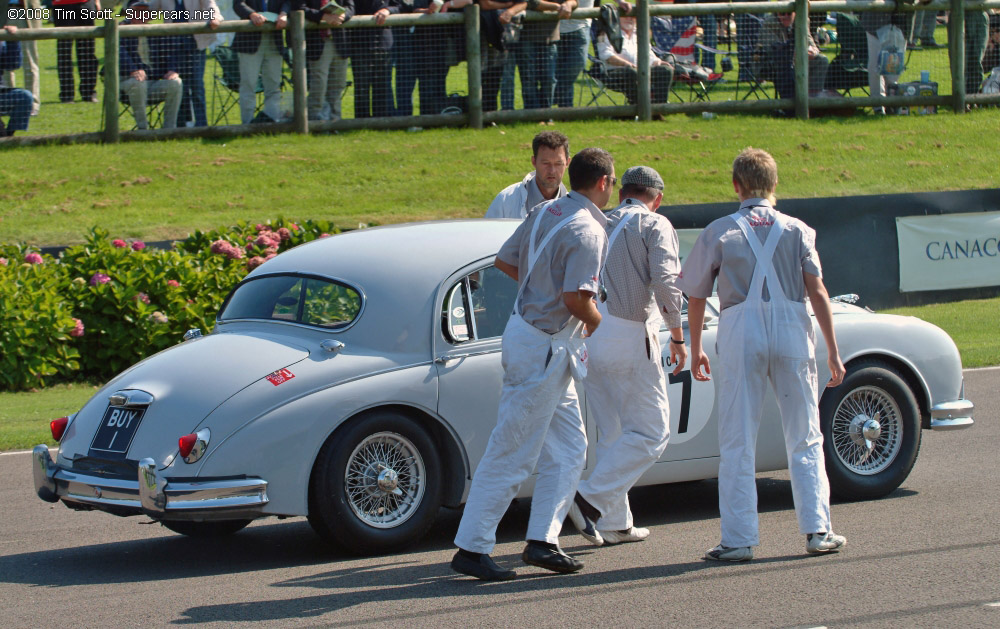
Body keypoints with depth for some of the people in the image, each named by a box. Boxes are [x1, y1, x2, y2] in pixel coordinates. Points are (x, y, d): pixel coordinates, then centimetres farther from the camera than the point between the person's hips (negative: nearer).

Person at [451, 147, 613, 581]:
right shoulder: (587, 231, -18)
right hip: (545, 348, -10)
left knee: (569, 447, 13)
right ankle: (471, 549, -2)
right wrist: (597, 323, -7)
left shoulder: (546, 212, 7)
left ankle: (542, 540, 10)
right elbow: (576, 298, -26)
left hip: (526, 330, 10)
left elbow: (504, 261, 15)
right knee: (512, 454, -5)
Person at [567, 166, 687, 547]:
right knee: (651, 433, -1)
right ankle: (591, 498, -14)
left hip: (588, 337, 7)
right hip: (630, 336, -7)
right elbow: (665, 280, -13)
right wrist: (678, 336, -8)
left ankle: (614, 524, 14)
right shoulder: (655, 226, 0)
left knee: (614, 434, 15)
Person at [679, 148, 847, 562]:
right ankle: (817, 531, 8)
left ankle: (739, 540, 1)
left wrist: (695, 352, 24)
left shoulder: (719, 232, 8)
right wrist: (833, 352, 2)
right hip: (792, 331, 1)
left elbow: (695, 298, 12)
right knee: (805, 439, 11)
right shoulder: (796, 230, 9)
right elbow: (818, 291, 1)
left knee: (737, 444, 3)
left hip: (740, 331, -1)